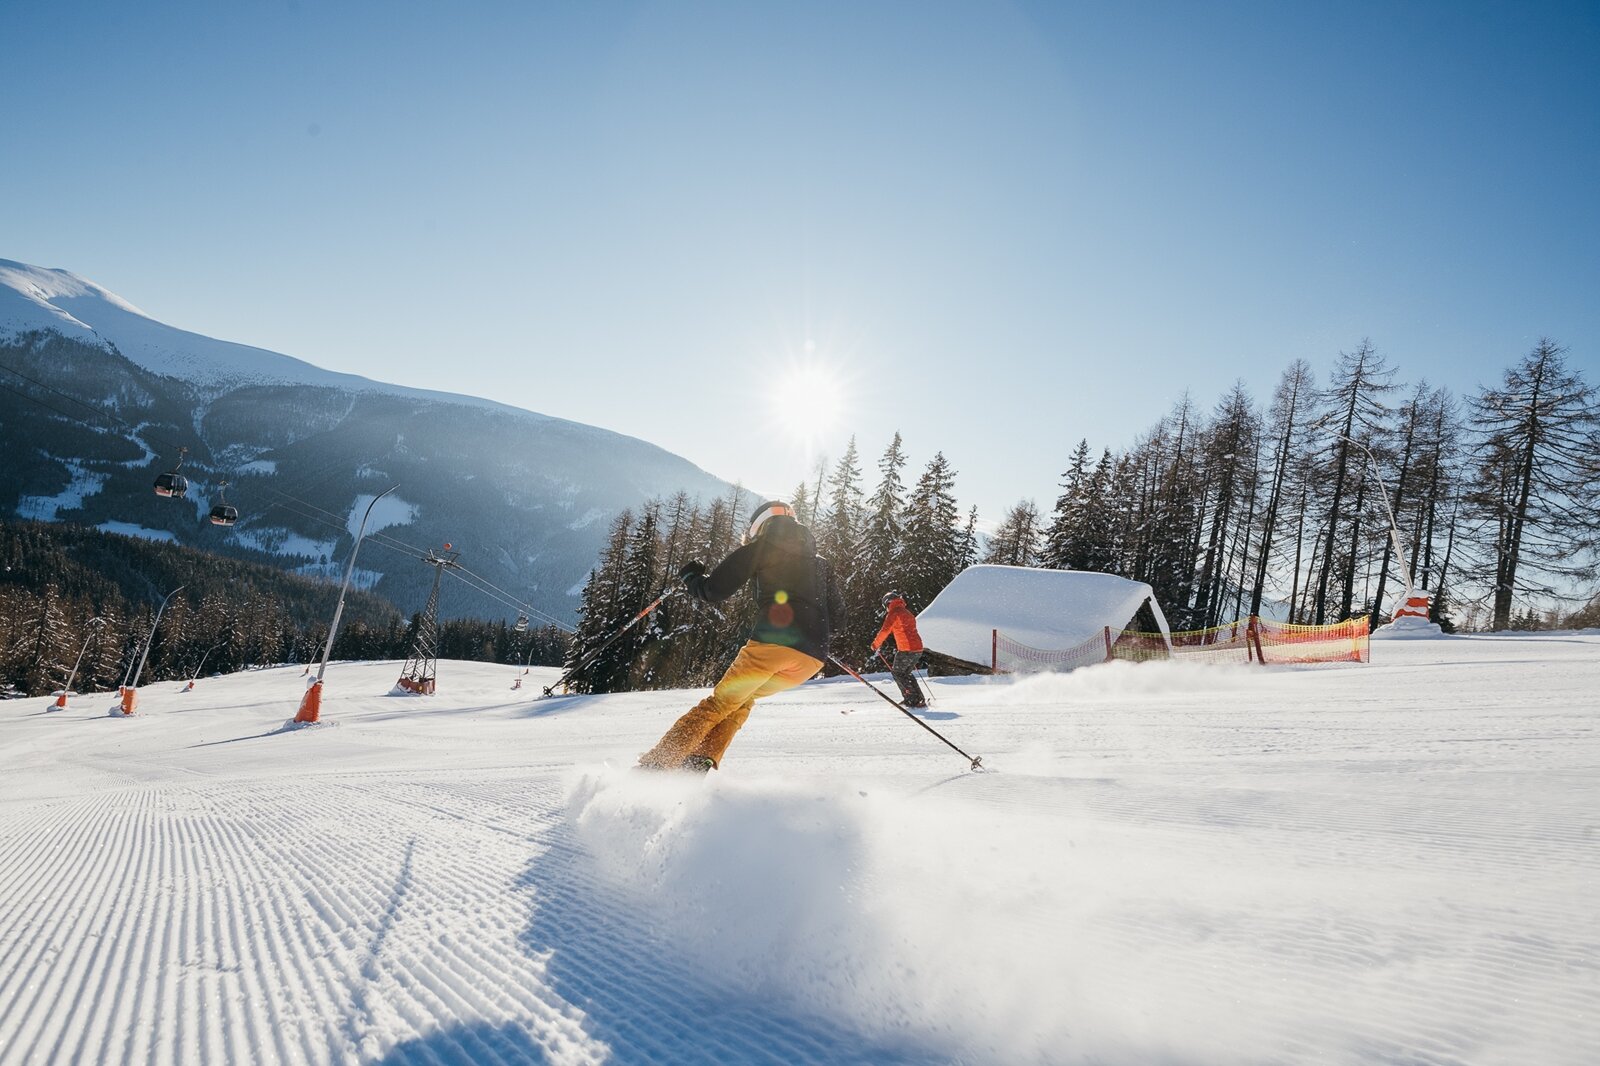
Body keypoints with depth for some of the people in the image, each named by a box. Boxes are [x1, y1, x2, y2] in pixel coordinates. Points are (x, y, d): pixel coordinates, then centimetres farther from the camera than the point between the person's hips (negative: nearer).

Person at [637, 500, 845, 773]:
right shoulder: (821, 563, 26)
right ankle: (702, 761, 11)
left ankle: (656, 763, -1)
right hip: (812, 658, 5)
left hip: (771, 643, -5)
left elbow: (714, 590, 4)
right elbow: (837, 618, 24)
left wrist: (690, 577, 24)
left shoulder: (761, 549, 10)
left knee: (719, 703, 8)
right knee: (742, 699, 24)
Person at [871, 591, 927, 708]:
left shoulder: (894, 613, -5)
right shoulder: (907, 612, 22)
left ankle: (914, 699, -2)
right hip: (918, 649, 8)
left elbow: (885, 630, -13)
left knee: (896, 672, 5)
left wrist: (876, 644, 0)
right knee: (906, 673, 21)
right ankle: (920, 699, 16)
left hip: (906, 649, -8)